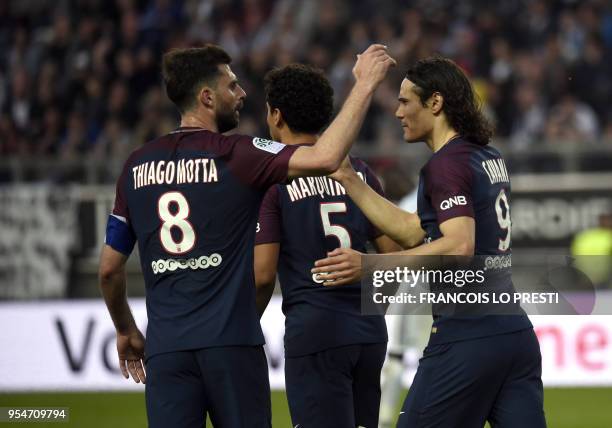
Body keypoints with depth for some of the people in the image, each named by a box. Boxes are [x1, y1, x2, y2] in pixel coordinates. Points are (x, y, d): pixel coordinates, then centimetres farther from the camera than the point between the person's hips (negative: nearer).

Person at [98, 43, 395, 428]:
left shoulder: (136, 166, 11)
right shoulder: (235, 156, -5)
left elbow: (110, 268, 15)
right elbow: (324, 159, -19)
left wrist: (126, 332, 30)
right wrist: (365, 83, -9)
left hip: (165, 348, 4)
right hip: (231, 344, -4)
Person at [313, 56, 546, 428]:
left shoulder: (446, 164, -11)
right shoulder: (490, 159, 18)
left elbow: (459, 246, -25)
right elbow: (413, 232, 21)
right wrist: (348, 180, 23)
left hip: (467, 335, -9)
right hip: (516, 330, 9)